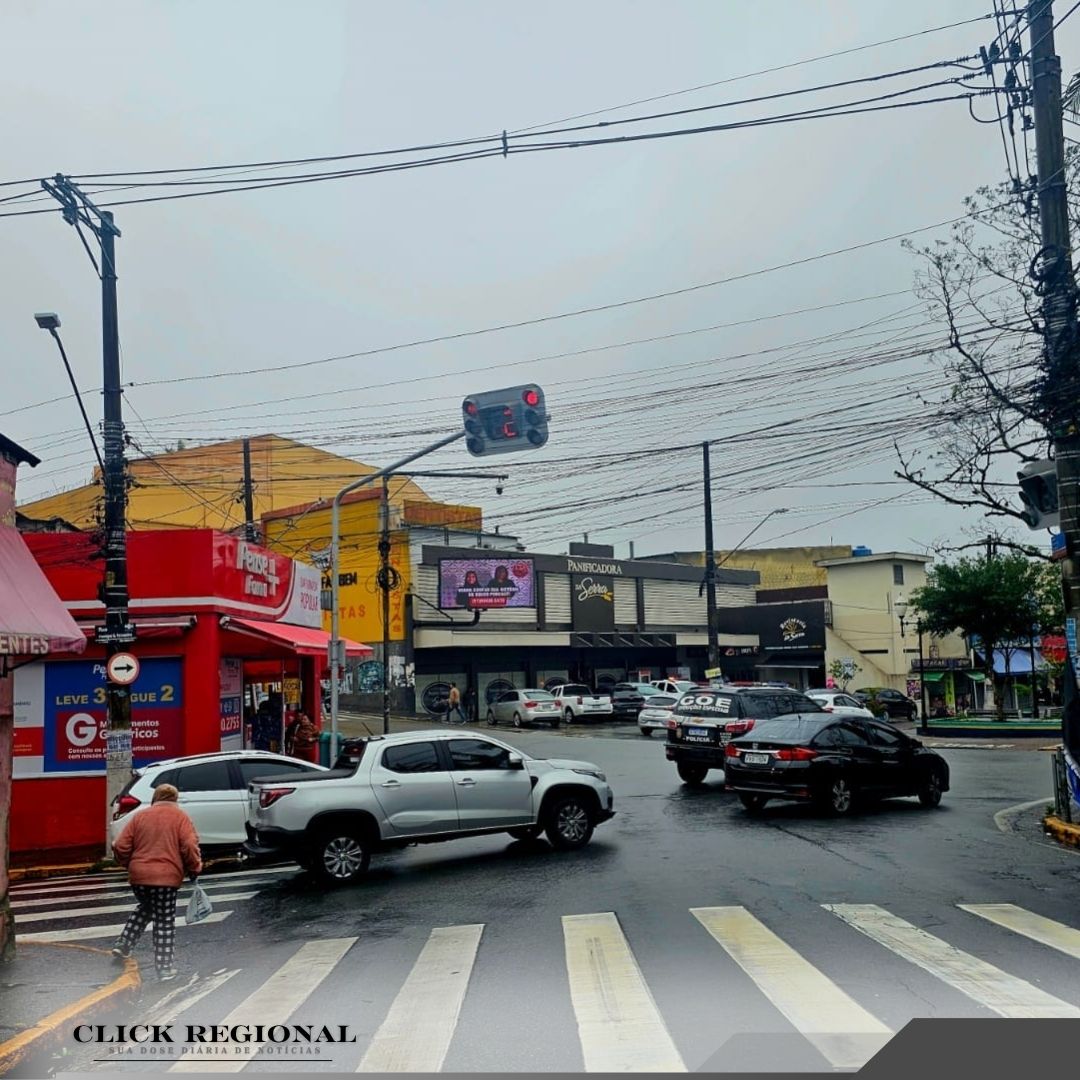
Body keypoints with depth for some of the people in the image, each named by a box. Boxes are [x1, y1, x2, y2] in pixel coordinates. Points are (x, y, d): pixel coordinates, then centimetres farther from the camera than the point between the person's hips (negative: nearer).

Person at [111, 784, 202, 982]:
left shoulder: (140, 816, 10)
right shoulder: (180, 817, 1)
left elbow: (120, 847, 5)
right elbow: (189, 847, -10)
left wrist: (130, 865, 22)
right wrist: (195, 869, 4)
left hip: (138, 877, 4)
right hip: (166, 877, -4)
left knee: (145, 909, 30)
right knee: (164, 922, 5)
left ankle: (123, 945, 23)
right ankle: (164, 968, 7)